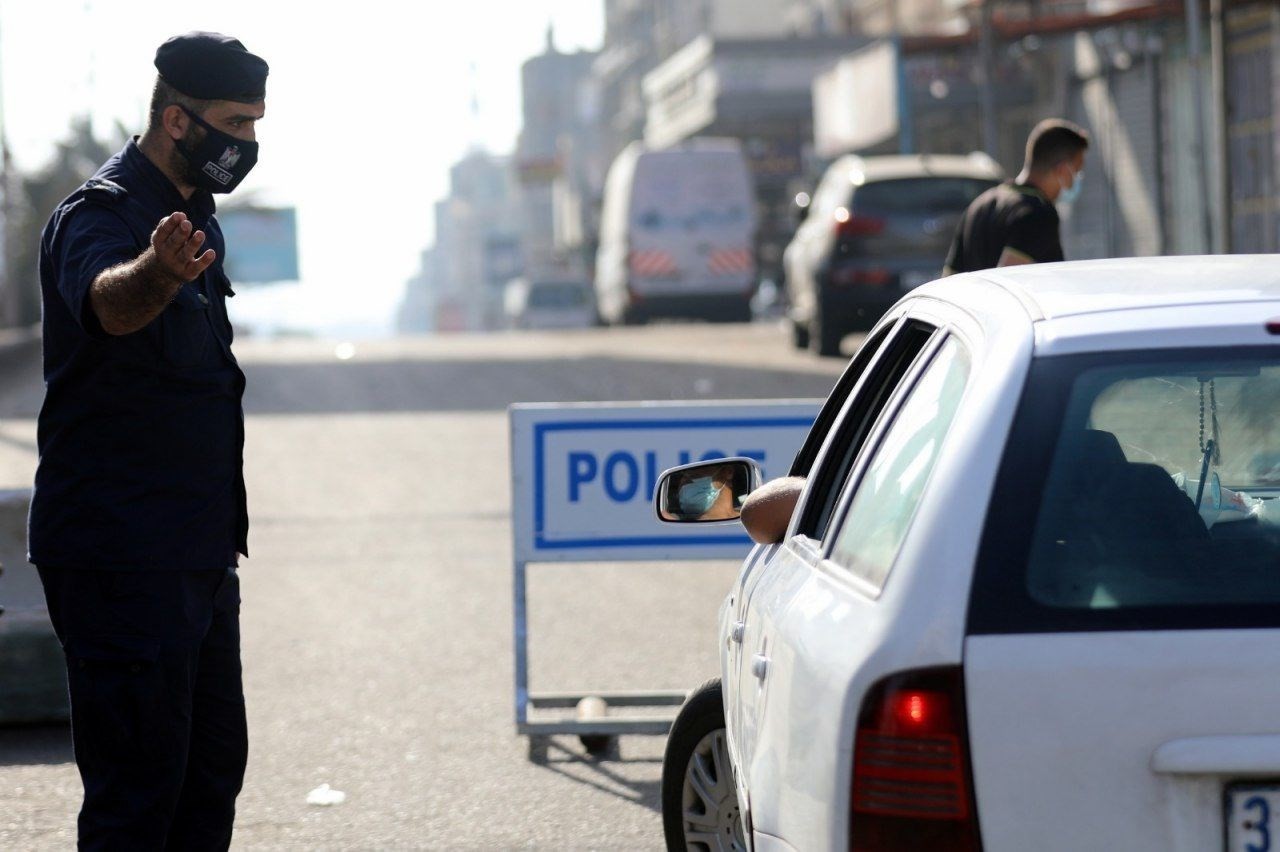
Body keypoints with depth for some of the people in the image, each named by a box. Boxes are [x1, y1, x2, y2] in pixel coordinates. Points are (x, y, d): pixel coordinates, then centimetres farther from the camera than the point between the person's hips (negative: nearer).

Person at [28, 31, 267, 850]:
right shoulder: (99, 217, -16)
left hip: (197, 555, 10)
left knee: (214, 767, 14)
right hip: (120, 559, -10)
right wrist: (156, 273, -64)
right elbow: (108, 299, -42)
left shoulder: (194, 221, 14)